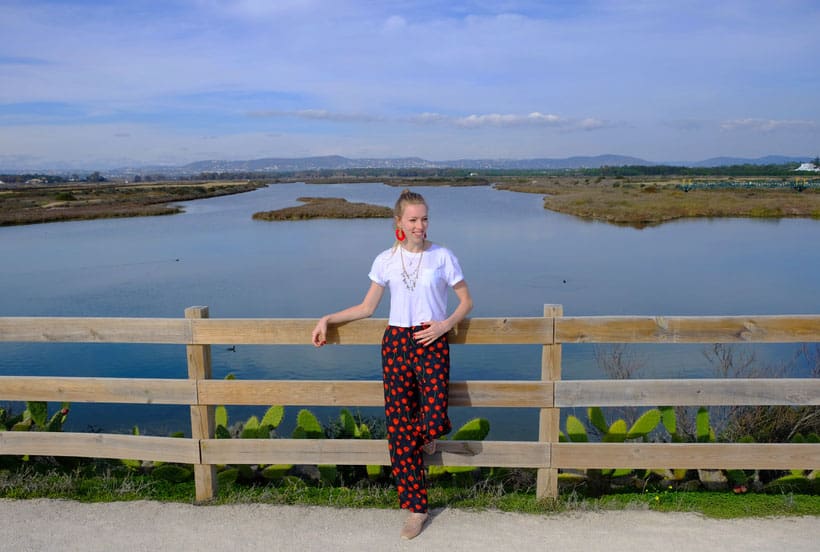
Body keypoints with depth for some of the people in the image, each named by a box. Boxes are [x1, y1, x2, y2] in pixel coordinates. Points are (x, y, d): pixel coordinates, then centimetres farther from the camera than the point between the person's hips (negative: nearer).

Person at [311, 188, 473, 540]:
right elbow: (367, 307, 11)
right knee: (399, 431, 2)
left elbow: (466, 301, 6)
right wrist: (327, 319, 3)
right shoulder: (386, 260, 5)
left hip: (432, 343, -2)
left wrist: (446, 325, -10)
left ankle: (427, 433, 23)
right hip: (396, 342, 2)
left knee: (433, 423, -19)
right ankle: (416, 508, 17)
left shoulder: (442, 256, 0)